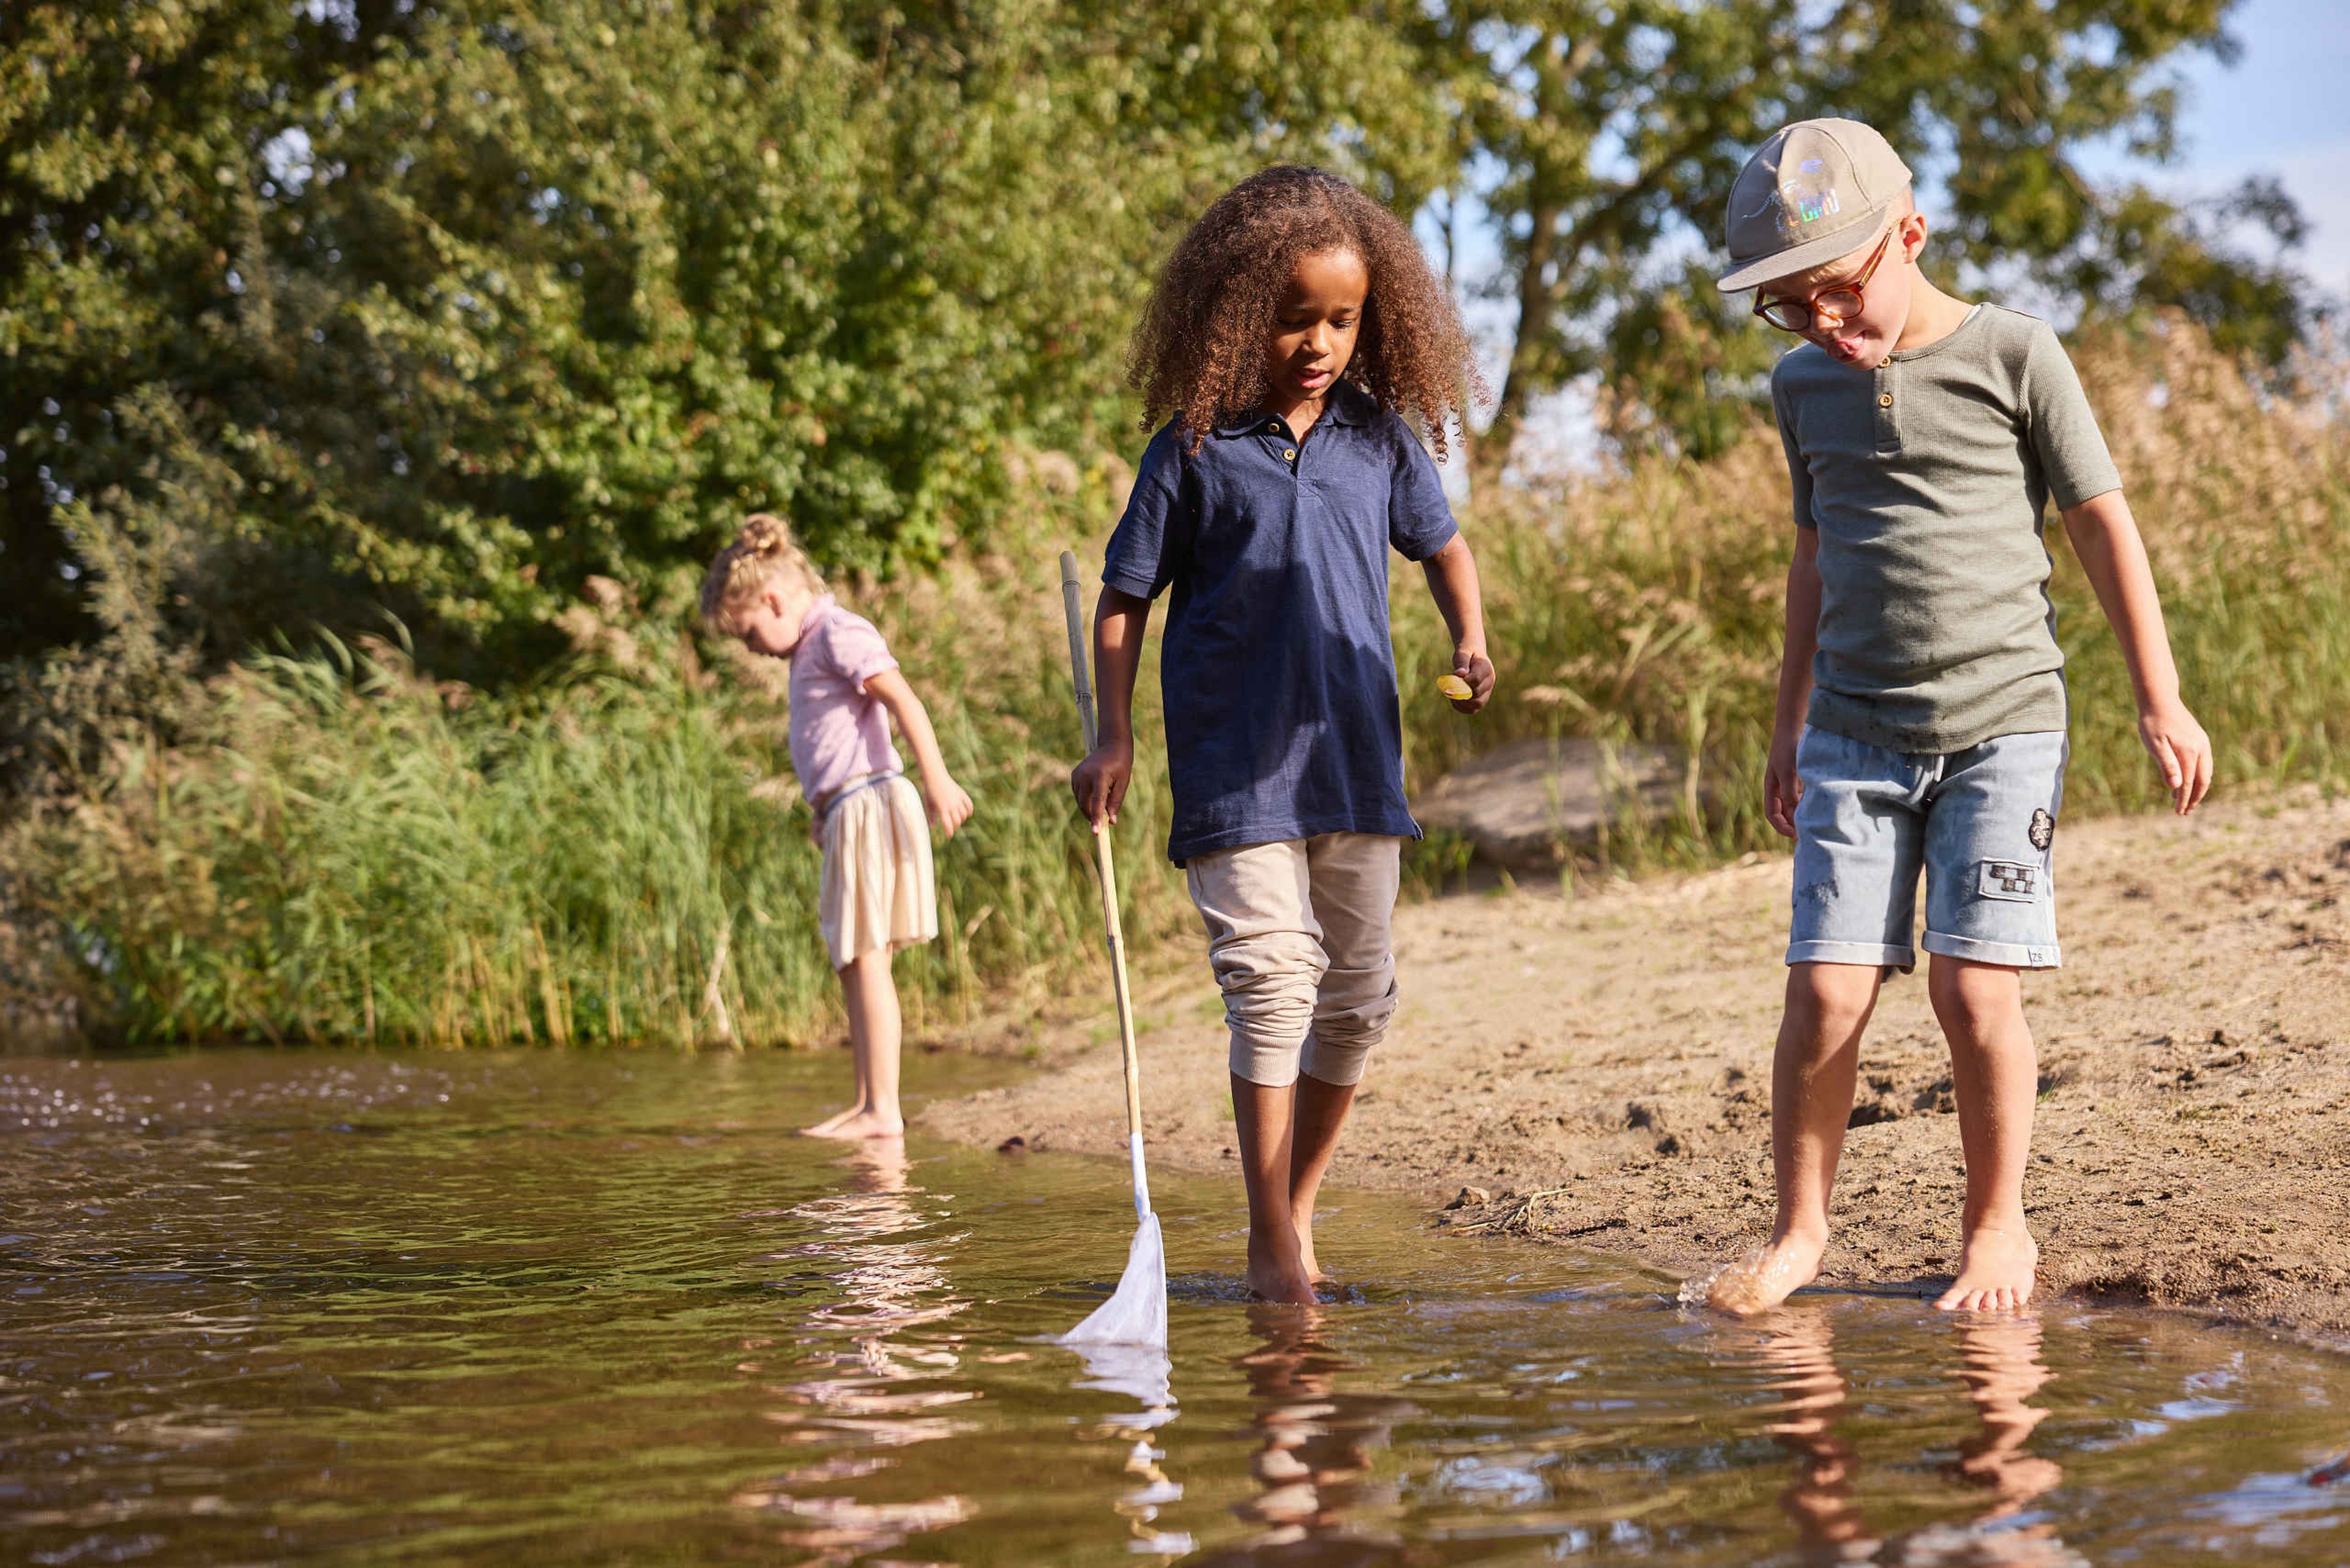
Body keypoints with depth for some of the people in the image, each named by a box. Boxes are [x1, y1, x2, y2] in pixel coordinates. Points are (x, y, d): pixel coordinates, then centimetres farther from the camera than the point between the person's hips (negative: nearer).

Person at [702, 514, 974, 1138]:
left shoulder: (839, 634, -9)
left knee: (867, 958, -9)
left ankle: (883, 1109, -9)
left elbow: (904, 700, -18)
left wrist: (937, 780, -24)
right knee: (852, 964, 10)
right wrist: (825, 814, 21)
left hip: (866, 803, -10)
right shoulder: (812, 648, 20)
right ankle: (869, 1105, 13)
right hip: (845, 816, 10)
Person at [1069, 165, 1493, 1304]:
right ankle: (1273, 1243, -6)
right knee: (1271, 982, -12)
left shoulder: (1382, 440, 5)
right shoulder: (1192, 451, -4)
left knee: (1358, 995, 9)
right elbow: (1124, 600, 2)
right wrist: (1114, 739, -6)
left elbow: (1441, 544, 21)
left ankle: (1299, 1203, 26)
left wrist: (1470, 642, 4)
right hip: (1234, 769, -4)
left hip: (1358, 763, 4)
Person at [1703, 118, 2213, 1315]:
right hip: (1855, 732, 3)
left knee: (1974, 984, -9)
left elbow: (2102, 527, 1)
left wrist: (2160, 701, 1)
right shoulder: (1804, 386, 9)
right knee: (1825, 992, -5)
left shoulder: (2012, 356, -4)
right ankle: (1798, 1230, 9)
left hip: (2002, 721, -3)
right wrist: (1788, 728, 23)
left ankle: (1998, 1225, 9)